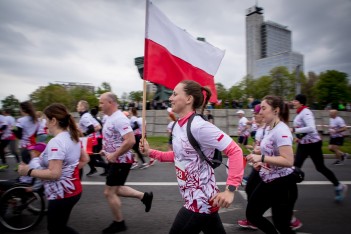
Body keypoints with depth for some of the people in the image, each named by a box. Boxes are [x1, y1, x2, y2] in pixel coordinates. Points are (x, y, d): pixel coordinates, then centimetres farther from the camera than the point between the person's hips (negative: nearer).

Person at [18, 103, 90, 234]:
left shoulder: (56, 142, -25)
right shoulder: (73, 137, 4)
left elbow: (54, 174, -29)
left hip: (62, 194, -9)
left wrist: (28, 171, -18)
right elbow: (85, 159, 13)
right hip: (72, 190, 9)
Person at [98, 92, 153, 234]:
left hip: (120, 161, -10)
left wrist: (114, 155, -25)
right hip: (115, 161, 10)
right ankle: (144, 196, 27)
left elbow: (130, 141, -32)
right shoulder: (109, 118, 9)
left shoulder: (119, 119, -23)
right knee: (115, 190, 20)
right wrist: (105, 150, 8)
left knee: (109, 193, 2)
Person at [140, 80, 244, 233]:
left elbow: (235, 151, -24)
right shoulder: (177, 126, 3)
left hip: (200, 201, -8)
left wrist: (230, 189, -27)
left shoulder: (199, 126, -24)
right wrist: (150, 152, 8)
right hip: (198, 199, 8)